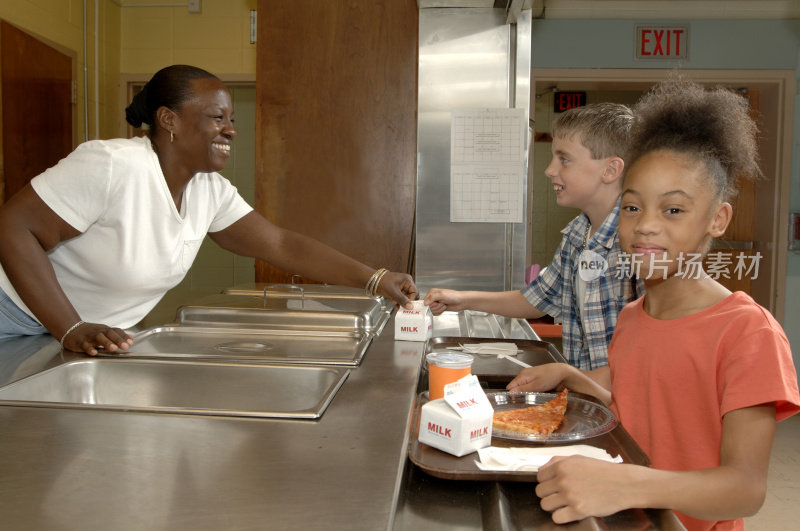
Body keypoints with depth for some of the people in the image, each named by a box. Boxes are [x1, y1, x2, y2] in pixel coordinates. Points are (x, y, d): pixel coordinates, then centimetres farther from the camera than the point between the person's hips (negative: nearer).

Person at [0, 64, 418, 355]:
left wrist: (373, 278, -13)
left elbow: (281, 244, -6)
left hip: (102, 339, 6)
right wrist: (71, 329, -31)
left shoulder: (211, 191, -6)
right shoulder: (113, 166, -27)